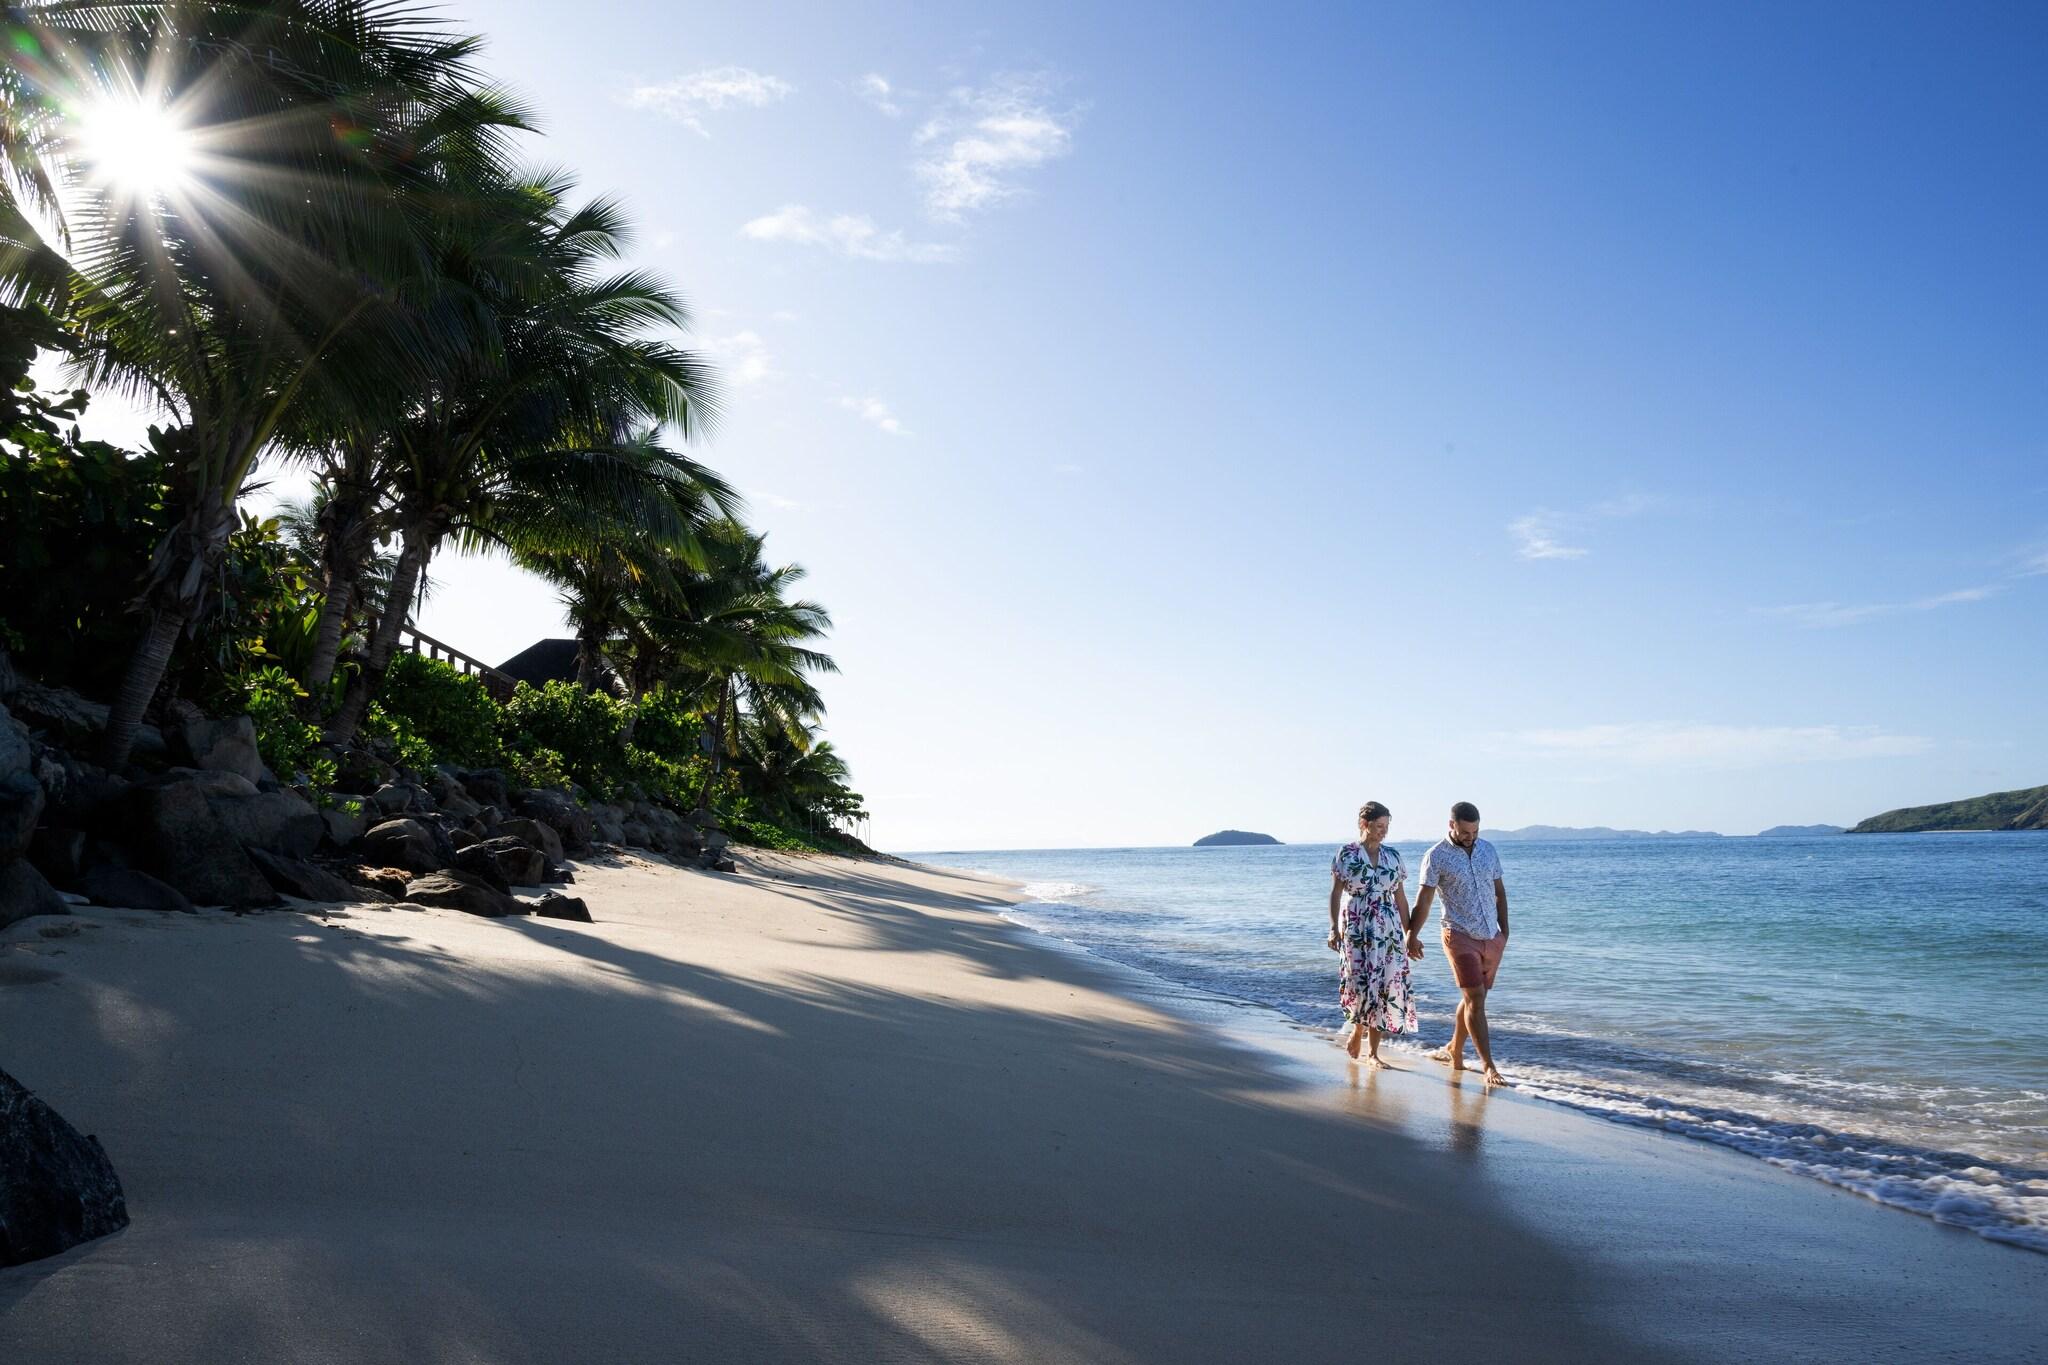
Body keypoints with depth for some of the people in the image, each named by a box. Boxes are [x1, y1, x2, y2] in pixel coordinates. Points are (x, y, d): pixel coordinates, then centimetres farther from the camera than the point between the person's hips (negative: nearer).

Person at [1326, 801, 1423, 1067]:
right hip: (1356, 928, -3)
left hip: (1388, 929, 3)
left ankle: (1372, 1052, 9)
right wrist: (1334, 928, -12)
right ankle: (1358, 1032, 19)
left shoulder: (1393, 855, 8)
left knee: (1385, 985, -1)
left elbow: (1400, 896, 10)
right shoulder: (1346, 854, -2)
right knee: (1362, 983, -10)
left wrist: (1410, 933, 8)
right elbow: (1336, 893, -3)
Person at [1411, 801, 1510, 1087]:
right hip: (1460, 937, -5)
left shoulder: (1488, 850, 7)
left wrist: (1505, 931, 13)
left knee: (1472, 998, 14)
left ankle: (1454, 1051, 30)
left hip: (1492, 938, 5)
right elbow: (1423, 902, -8)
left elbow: (1499, 892, 16)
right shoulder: (1436, 857, -8)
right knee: (1475, 1000, -10)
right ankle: (1489, 1067, -8)